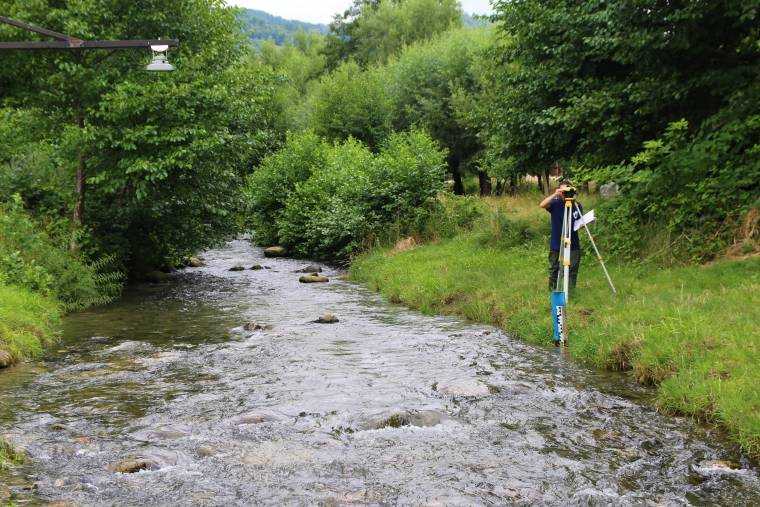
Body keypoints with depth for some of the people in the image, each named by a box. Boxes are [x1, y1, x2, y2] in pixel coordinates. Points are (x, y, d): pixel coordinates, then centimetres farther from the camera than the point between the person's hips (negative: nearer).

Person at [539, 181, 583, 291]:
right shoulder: (555, 204, -5)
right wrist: (555, 194, -35)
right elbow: (542, 205, -25)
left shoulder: (577, 205, 3)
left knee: (573, 270, 4)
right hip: (556, 245, -2)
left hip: (573, 245, 2)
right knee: (554, 271, 6)